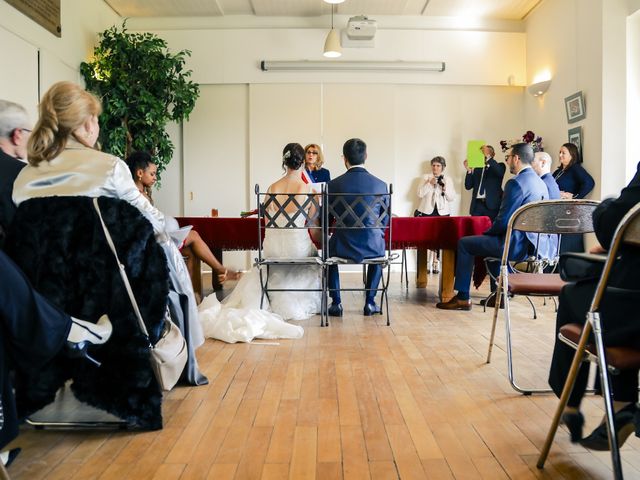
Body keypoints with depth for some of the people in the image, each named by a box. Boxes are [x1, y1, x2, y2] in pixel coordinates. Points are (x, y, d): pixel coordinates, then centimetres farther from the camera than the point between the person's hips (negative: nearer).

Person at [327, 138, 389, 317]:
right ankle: (370, 302, 29)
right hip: (372, 247, 1)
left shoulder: (333, 185, -8)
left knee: (328, 247, 33)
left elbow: (326, 220, 3)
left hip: (344, 247, -1)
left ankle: (336, 303, 27)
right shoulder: (380, 185, -5)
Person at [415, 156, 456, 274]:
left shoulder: (448, 179, 12)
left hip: (442, 212, 1)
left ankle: (436, 264, 0)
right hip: (427, 211, 0)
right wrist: (430, 183, -11)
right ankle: (426, 264, -3)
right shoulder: (426, 177, 10)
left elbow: (451, 198, 5)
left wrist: (445, 188, -11)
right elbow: (420, 194, -1)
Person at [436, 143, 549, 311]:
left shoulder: (515, 183, -17)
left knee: (464, 243, 3)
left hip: (518, 245, -9)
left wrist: (487, 233, 1)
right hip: (534, 243, 9)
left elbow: (503, 220, -19)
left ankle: (462, 298, 6)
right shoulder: (540, 182, 11)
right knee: (491, 239, 33)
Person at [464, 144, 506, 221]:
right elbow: (468, 186, 11)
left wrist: (488, 157, -21)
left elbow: (500, 172, -16)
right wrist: (469, 170, -3)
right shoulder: (477, 169, 19)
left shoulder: (499, 166, 9)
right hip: (477, 205, 3)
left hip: (492, 205, -3)